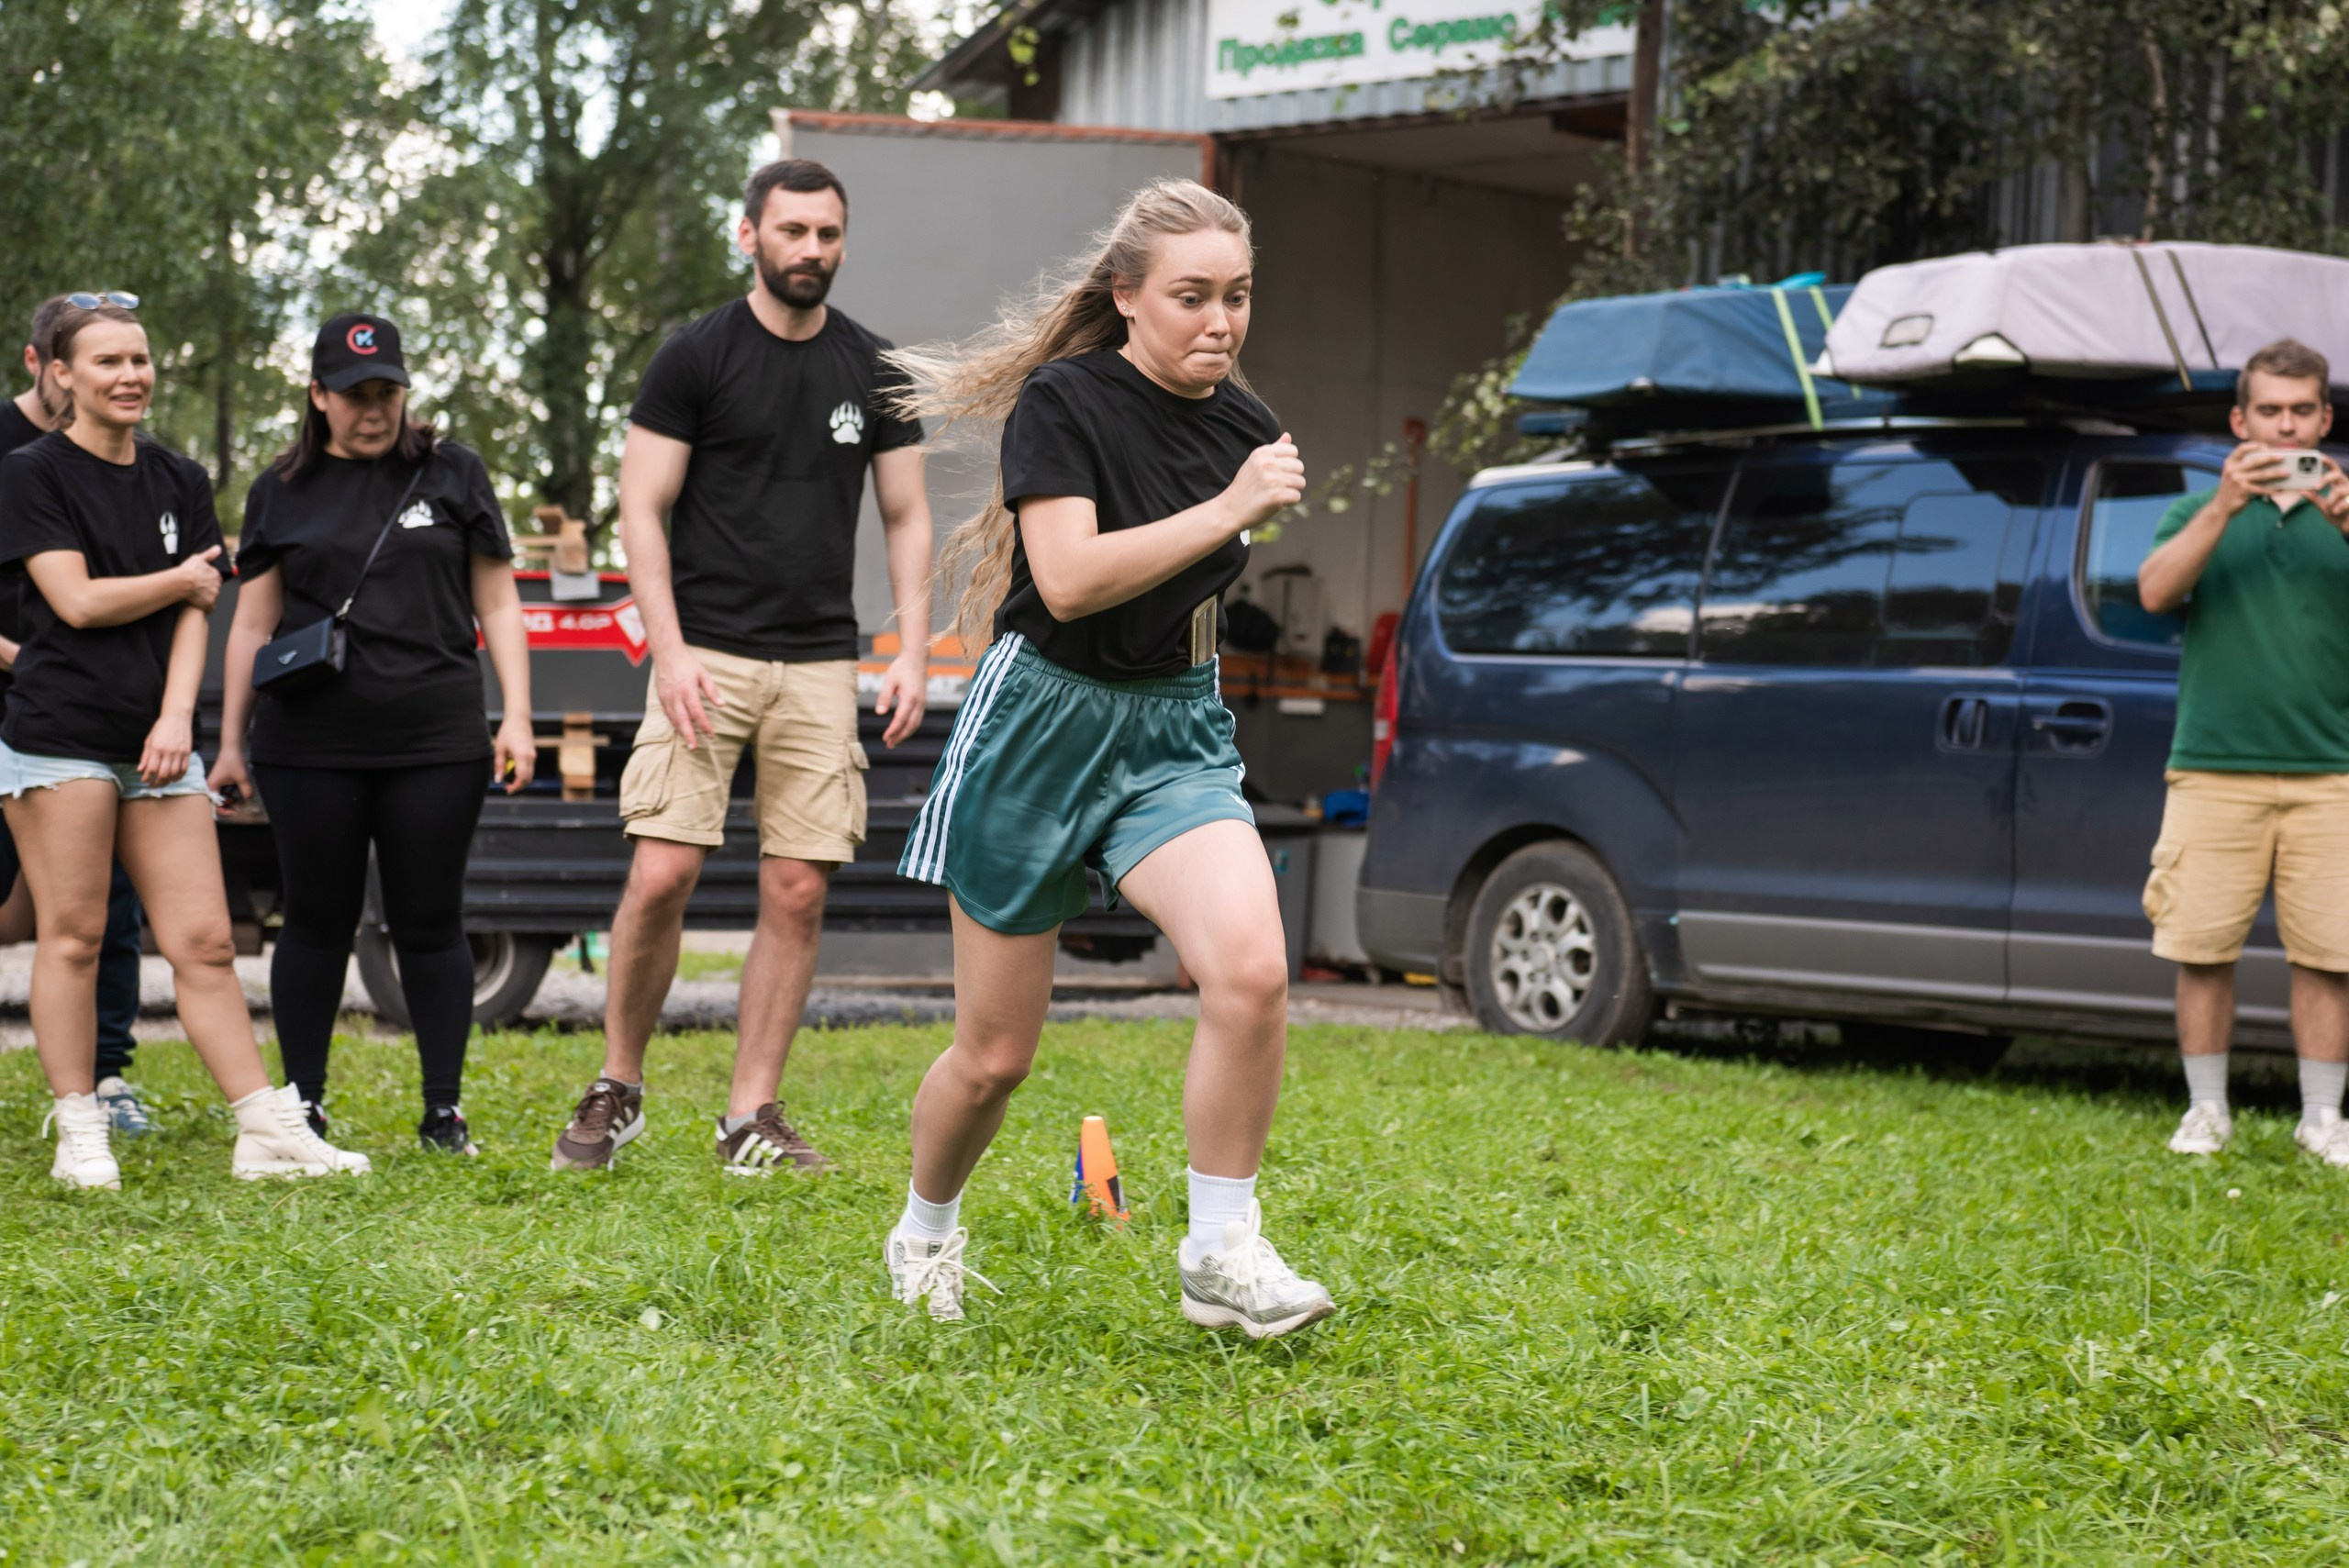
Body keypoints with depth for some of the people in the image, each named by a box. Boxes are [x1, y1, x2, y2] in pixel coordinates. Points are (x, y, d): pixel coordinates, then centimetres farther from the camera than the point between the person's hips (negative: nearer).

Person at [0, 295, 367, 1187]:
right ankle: (79, 1137, 4)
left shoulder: (180, 483, 16)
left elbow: (193, 614, 9)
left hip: (158, 745, 5)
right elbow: (77, 600, -9)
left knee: (204, 943, 1)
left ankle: (268, 1133, -1)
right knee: (72, 938, -3)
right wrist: (182, 579, 4)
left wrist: (177, 719, -5)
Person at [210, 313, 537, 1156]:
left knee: (430, 922, 2)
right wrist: (230, 743, 10)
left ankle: (444, 1110, 9)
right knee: (317, 922, 6)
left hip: (436, 741, -1)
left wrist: (517, 717, -1)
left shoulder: (452, 475, 8)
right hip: (309, 747, 1)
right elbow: (252, 623, 13)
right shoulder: (282, 491, 9)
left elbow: (497, 605, 8)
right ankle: (303, 1104, 15)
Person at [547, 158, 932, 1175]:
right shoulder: (695, 358, 0)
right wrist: (671, 652, -12)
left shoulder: (873, 371, 10)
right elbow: (641, 512, -2)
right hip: (707, 656, -3)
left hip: (821, 662, 3)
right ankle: (618, 1090, 8)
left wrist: (912, 652, 2)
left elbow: (907, 520, 14)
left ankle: (751, 1116, 7)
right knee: (661, 876, -11)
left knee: (798, 891, -1)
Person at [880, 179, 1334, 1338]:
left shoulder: (1244, 425, 4)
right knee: (994, 1055, 5)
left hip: (1177, 735, 4)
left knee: (1251, 969, -24)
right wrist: (1227, 509, -27)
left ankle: (1221, 1254, -12)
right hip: (1040, 722, -4)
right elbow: (1070, 579, -26)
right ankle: (925, 1231, 35)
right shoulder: (1064, 401, -13)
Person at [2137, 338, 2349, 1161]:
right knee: (2202, 949, 0)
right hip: (2214, 772, 0)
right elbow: (2156, 592, -7)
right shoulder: (2199, 513, 12)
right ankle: (2206, 1110, 12)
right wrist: (2222, 508, -20)